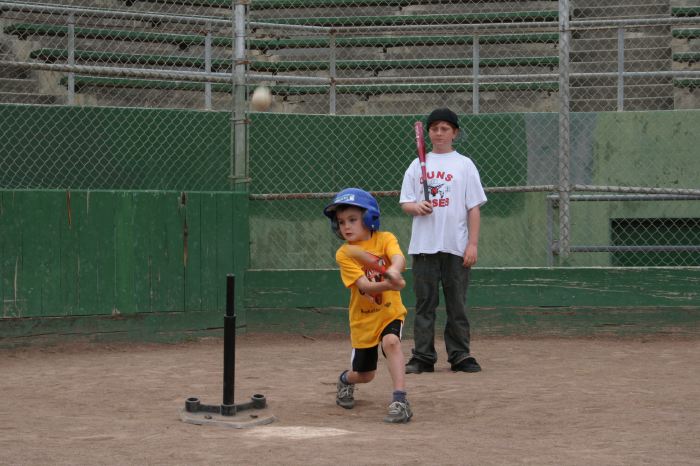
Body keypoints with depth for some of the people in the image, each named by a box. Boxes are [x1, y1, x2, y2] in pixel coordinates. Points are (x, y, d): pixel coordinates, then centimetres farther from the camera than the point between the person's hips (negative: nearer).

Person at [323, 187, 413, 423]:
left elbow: (399, 259, -31)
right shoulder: (344, 254, -11)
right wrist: (387, 284, -43)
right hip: (363, 318, 1)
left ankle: (400, 400, -30)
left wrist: (394, 271, -55)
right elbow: (364, 285, -23)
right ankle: (346, 380, 47)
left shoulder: (384, 239, -9)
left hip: (390, 312, -1)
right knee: (364, 374, 11)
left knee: (391, 341, -33)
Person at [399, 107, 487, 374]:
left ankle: (460, 356, 9)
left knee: (457, 303, 2)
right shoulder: (417, 165, 12)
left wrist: (473, 244, -5)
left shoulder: (464, 165, 6)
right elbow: (405, 203, 10)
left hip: (456, 245, -1)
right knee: (424, 302, 2)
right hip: (424, 245, 1)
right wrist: (417, 207, -14)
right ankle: (422, 357, 5)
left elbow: (474, 208, 3)